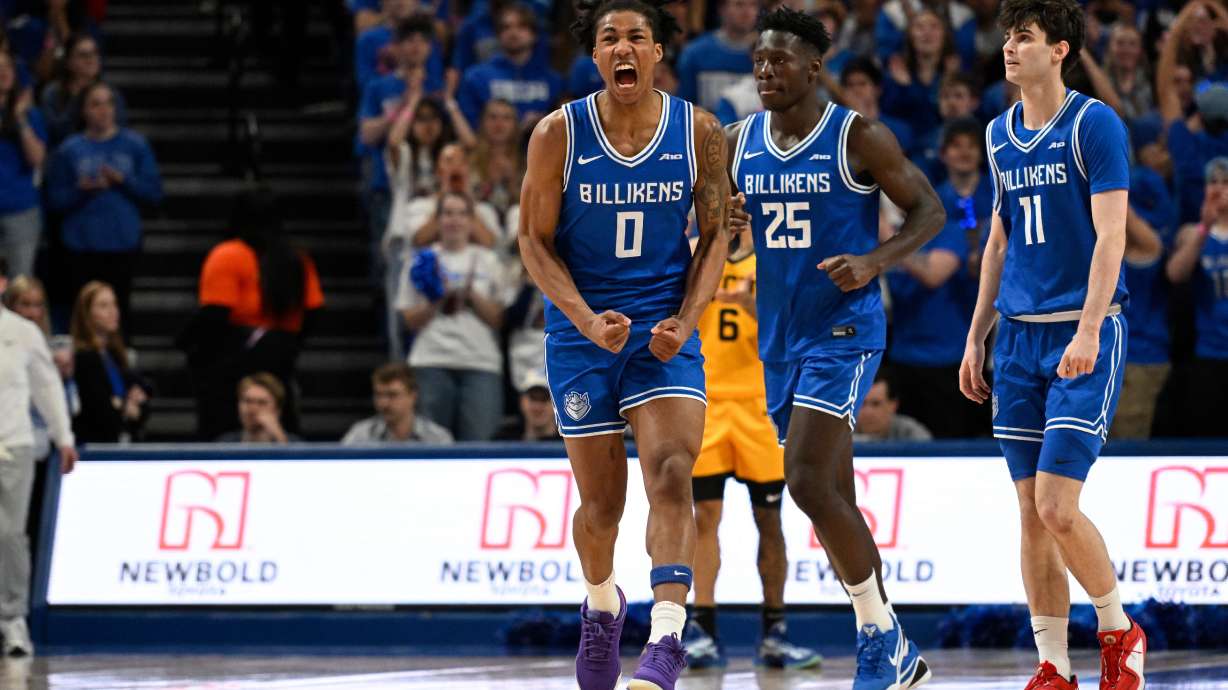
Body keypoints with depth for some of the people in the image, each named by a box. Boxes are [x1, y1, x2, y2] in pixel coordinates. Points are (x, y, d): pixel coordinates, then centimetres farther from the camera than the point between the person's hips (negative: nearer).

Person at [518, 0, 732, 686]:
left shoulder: (699, 132, -4)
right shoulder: (559, 134, -7)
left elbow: (716, 236, 4)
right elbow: (536, 241, -2)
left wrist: (683, 322, -10)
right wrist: (589, 321, -16)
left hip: (666, 328, 0)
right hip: (582, 328, 0)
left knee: (671, 476, -21)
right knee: (602, 504, 9)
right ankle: (602, 604, 40)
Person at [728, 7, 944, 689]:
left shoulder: (859, 138, -9)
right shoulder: (739, 142, 7)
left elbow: (929, 210, -5)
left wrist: (875, 260, -21)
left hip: (843, 330, -7)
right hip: (780, 336, 7)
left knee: (809, 481, -19)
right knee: (832, 502, 9)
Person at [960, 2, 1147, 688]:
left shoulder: (1095, 124, -7)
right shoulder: (1001, 135, 13)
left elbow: (1111, 234, -13)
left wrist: (1088, 331, -22)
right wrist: (977, 338, 17)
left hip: (1083, 333, -6)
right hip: (1020, 336, 6)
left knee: (1057, 508, -13)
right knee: (1032, 515, 4)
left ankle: (1120, 634, 8)